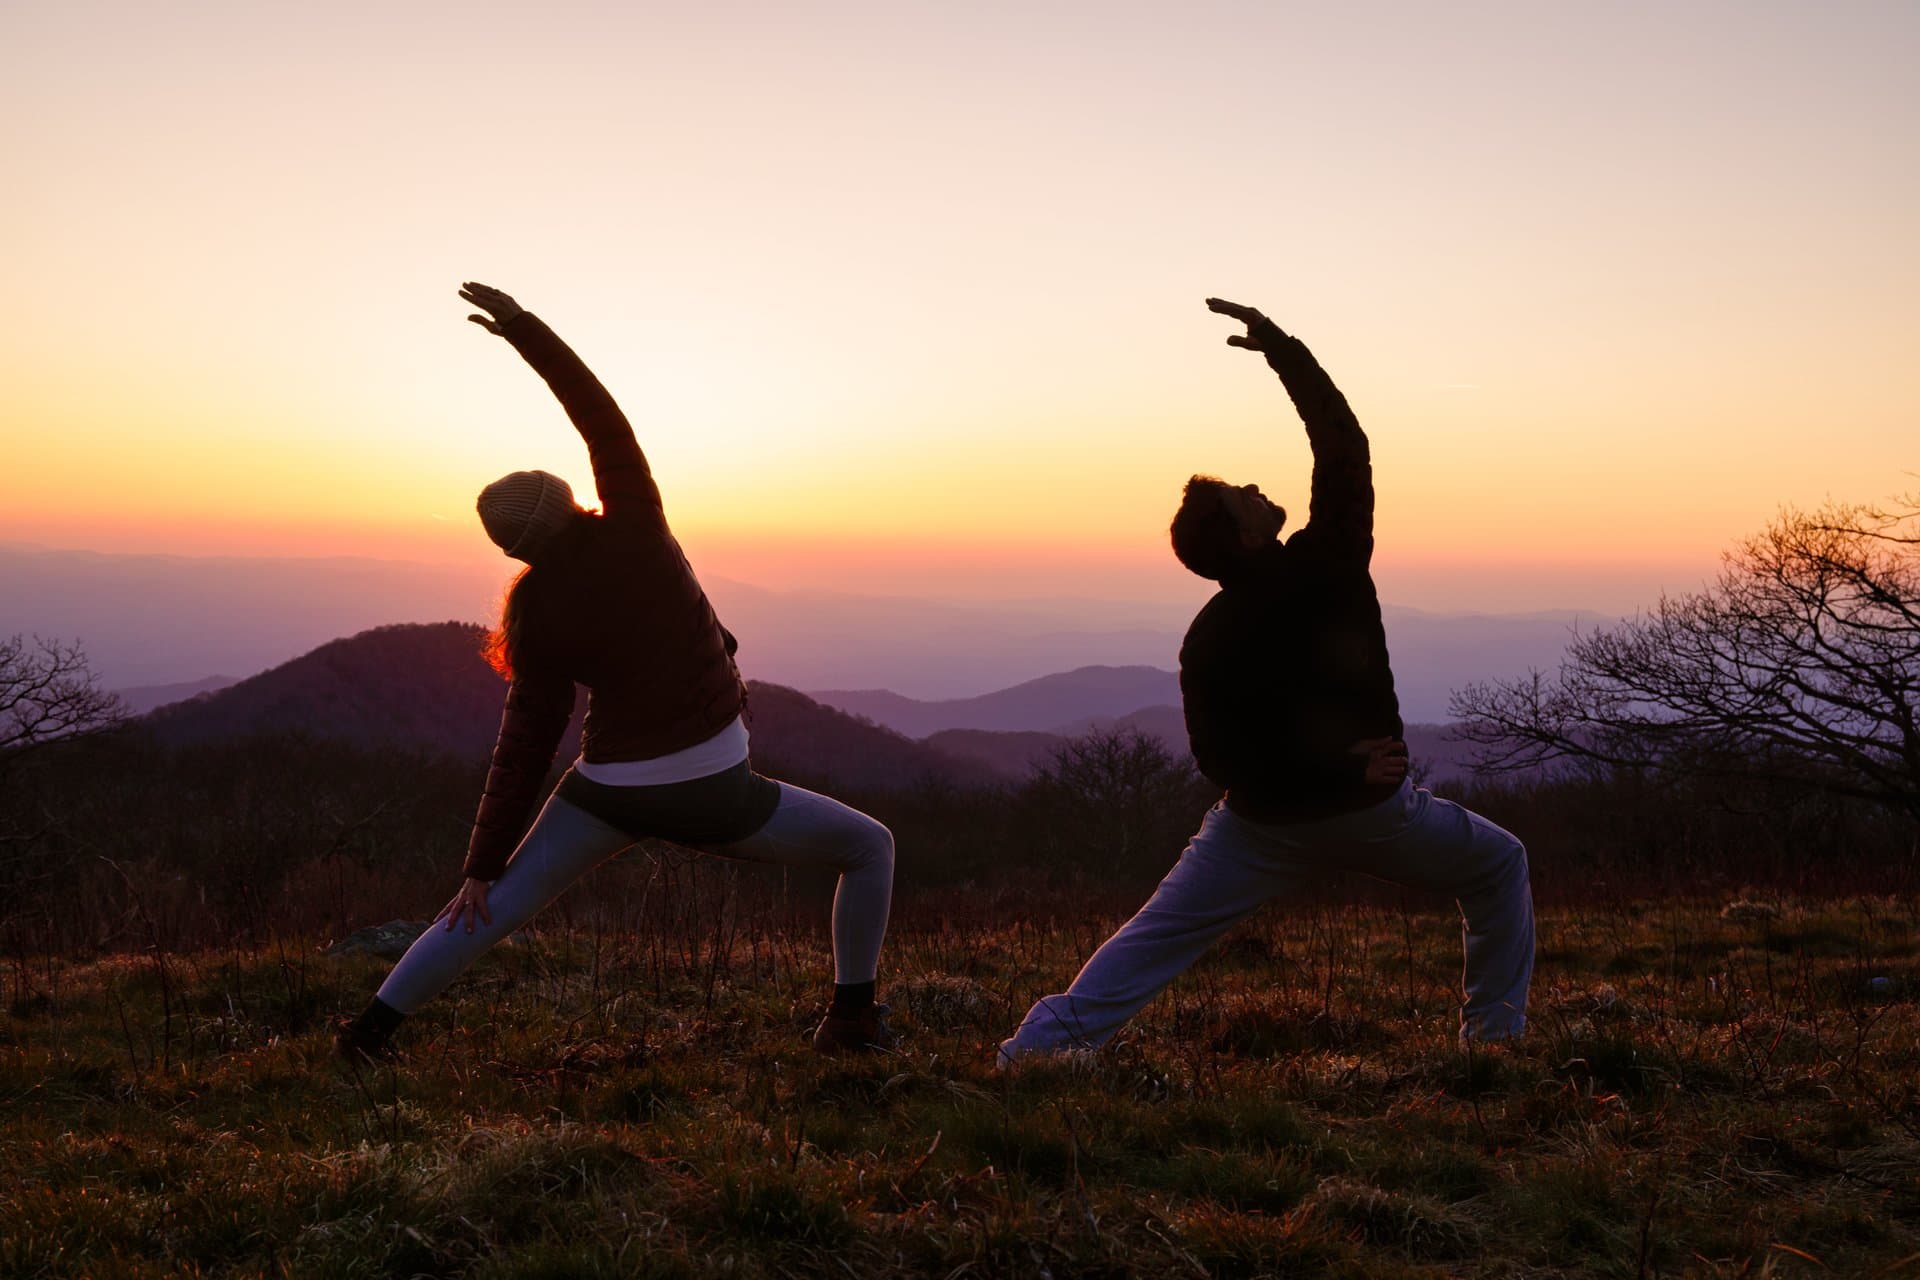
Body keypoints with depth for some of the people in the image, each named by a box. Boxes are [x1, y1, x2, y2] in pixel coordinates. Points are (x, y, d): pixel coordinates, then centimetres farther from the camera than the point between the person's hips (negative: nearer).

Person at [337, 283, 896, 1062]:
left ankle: (374, 1025, 11)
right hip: (710, 793, -3)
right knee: (869, 847, 14)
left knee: (498, 906, 17)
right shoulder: (632, 533, -10)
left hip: (610, 791, 3)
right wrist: (525, 329, 5)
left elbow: (523, 748, -1)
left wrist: (483, 863, 5)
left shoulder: (534, 614, -2)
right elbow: (603, 418, -2)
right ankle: (852, 1019, 13)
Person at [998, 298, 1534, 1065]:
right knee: (1499, 867, 21)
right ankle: (1497, 1028, 22)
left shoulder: (1206, 641, -8)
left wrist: (1327, 765, -3)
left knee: (1161, 929, 10)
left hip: (1262, 825, 2)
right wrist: (1277, 345, -5)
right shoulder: (1332, 563, -15)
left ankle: (1049, 1039, 1)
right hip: (1371, 810, -2)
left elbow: (1217, 761, -7)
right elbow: (1343, 440, -8)